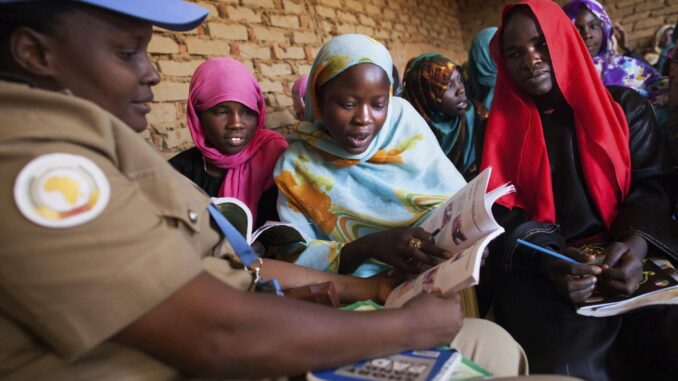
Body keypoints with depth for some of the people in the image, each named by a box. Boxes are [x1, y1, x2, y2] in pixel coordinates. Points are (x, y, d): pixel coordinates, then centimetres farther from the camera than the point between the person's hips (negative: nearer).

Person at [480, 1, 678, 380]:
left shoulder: (626, 105, 13)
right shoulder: (503, 126, 9)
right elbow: (503, 210, 0)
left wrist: (636, 243, -17)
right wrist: (547, 260, -20)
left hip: (626, 255, 2)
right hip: (541, 268, -2)